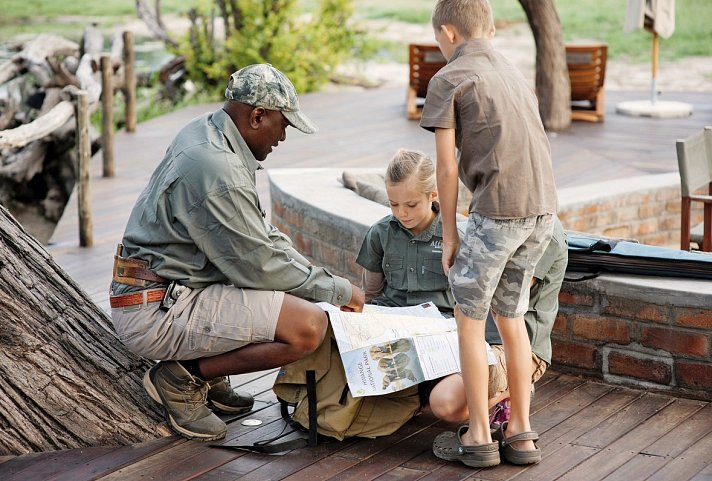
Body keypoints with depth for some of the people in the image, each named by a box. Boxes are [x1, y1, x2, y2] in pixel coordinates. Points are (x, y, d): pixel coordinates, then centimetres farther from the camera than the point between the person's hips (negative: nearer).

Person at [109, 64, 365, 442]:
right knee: (308, 326, -20)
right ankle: (184, 378, -4)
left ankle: (208, 374, 15)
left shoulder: (206, 132, 9)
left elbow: (260, 235, 15)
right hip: (156, 315, -10)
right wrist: (339, 290, -5)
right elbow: (261, 266, -18)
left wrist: (318, 276, 7)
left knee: (294, 277, 21)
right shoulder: (219, 174, -23)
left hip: (151, 290, 10)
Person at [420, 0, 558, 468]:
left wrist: (449, 234, 5)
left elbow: (447, 168, -4)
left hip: (498, 209, -7)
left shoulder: (448, 80, 0)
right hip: (544, 206, 7)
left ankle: (479, 436, 12)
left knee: (469, 317, 7)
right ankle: (521, 433, 21)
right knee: (511, 316, 17)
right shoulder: (515, 72, 21)